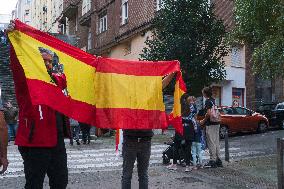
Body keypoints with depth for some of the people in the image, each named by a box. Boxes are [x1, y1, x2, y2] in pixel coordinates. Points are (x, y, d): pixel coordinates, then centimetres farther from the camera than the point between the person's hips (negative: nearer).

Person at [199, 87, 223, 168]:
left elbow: (209, 113, -23)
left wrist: (203, 121, -10)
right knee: (216, 142, 13)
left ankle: (213, 160, 1)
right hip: (216, 123, 9)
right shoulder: (213, 100, 12)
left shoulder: (208, 101, -13)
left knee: (211, 142, -3)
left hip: (210, 124, -9)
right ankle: (218, 160, 20)